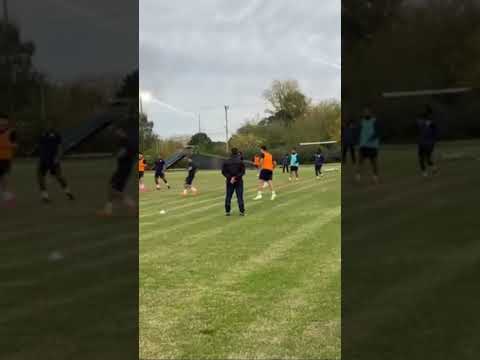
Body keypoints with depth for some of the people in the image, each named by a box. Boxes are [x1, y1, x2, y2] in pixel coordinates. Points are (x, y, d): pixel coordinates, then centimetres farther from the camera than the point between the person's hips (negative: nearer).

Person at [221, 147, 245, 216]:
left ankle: (227, 211, 6)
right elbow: (242, 172, -12)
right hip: (239, 181, -2)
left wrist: (230, 178, -8)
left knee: (228, 196, 8)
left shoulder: (226, 162, 2)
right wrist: (236, 177, -15)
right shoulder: (240, 162, -4)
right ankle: (242, 211, -2)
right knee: (240, 196, 1)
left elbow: (223, 171, -3)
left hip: (229, 182, 2)